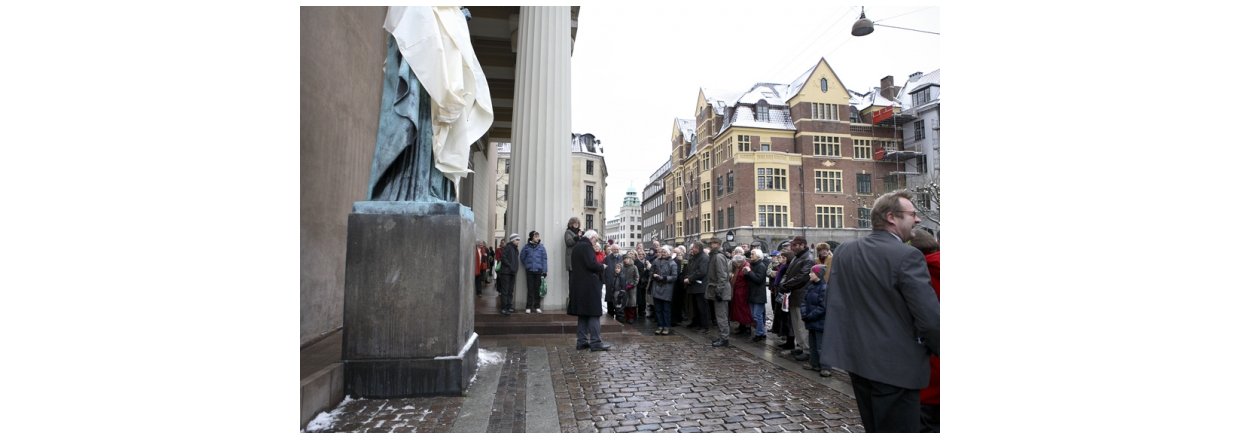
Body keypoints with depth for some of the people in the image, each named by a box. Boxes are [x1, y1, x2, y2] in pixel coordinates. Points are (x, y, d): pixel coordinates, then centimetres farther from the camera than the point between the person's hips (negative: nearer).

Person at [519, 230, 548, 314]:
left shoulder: (541, 247, 1)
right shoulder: (527, 247, 1)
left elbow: (544, 259, 0)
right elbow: (522, 257, 13)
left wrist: (544, 271, -4)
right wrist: (527, 265, 11)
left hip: (539, 271, 0)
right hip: (529, 271, 0)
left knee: (537, 289, 3)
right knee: (530, 289, 2)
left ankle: (537, 306, 11)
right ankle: (528, 307, 8)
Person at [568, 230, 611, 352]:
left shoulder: (576, 247, 17)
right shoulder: (586, 246, -13)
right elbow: (591, 264, -22)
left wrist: (599, 266, 15)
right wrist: (602, 267, -4)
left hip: (577, 284, 9)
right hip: (588, 285, -9)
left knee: (582, 314, 12)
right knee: (593, 313, -5)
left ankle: (582, 341, 15)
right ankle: (595, 342, -5)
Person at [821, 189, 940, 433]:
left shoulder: (844, 251, 3)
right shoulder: (907, 256, -19)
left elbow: (832, 299, 8)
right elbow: (930, 319, -20)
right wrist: (938, 351, -1)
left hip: (856, 357, 7)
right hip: (895, 365, -7)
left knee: (874, 428, 24)